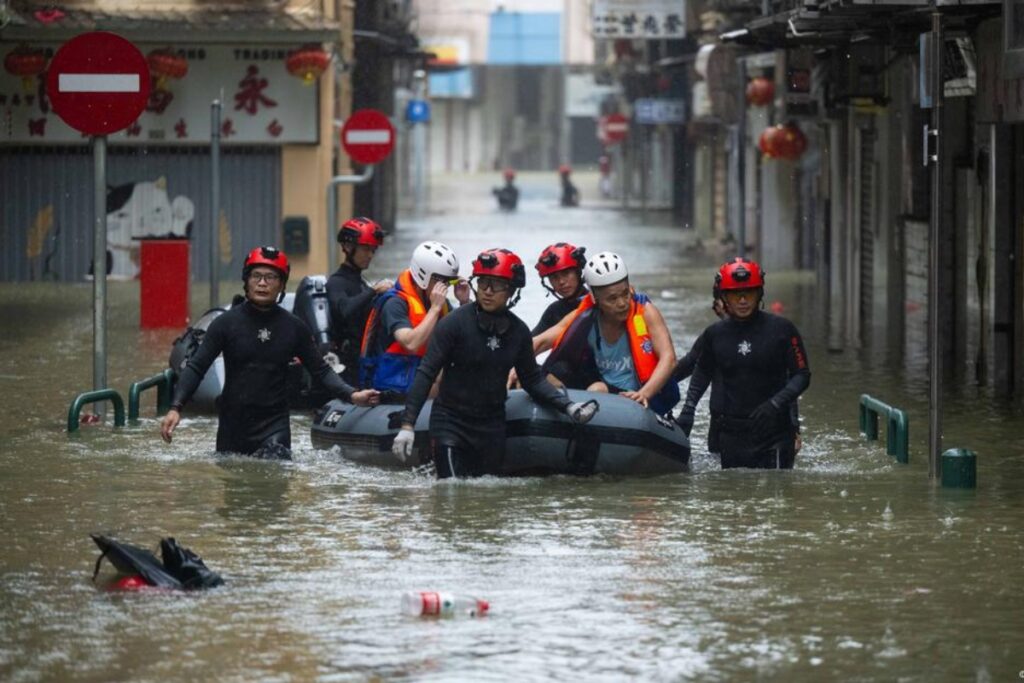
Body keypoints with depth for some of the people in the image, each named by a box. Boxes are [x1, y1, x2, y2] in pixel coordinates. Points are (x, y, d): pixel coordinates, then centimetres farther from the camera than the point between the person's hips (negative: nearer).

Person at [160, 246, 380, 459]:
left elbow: (320, 370, 8)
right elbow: (196, 368, -3)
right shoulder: (226, 323, -1)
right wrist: (175, 407, -16)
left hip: (274, 422, 0)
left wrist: (351, 395, -9)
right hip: (233, 423, 1)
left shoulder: (294, 327, 3)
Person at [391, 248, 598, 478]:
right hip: (450, 422, -4)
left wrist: (568, 407, -2)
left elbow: (532, 379, 12)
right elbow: (426, 374, -13)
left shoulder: (518, 331, 1)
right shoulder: (454, 323, -12)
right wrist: (407, 425, -19)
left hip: (492, 426, 4)